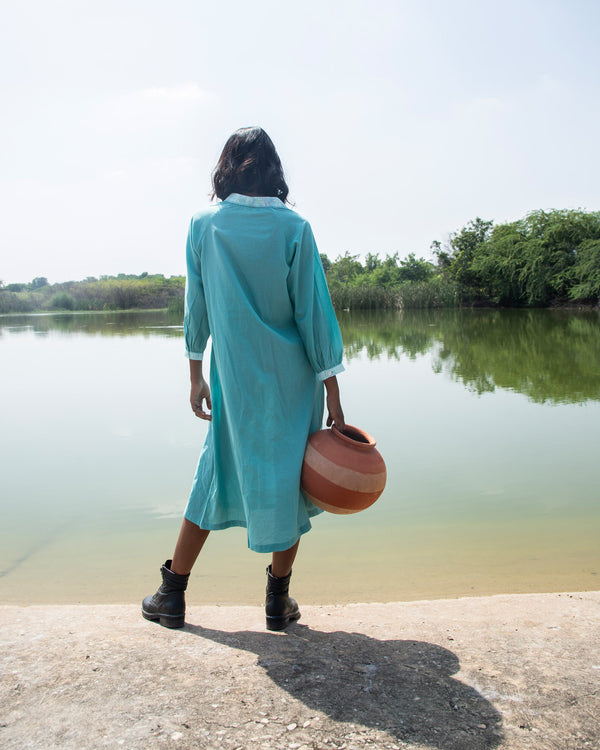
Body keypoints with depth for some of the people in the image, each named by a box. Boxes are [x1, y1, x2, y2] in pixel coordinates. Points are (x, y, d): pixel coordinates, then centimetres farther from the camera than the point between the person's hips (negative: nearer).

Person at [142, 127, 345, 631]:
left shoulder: (204, 226, -1)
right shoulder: (293, 228, -7)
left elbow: (196, 308, 4)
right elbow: (314, 312, -8)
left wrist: (196, 377, 13)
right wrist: (333, 396, -4)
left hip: (232, 379, 2)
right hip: (292, 380, -2)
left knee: (216, 477, 16)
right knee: (288, 477, 11)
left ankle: (172, 595, 26)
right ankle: (279, 602, 23)